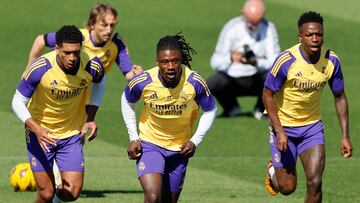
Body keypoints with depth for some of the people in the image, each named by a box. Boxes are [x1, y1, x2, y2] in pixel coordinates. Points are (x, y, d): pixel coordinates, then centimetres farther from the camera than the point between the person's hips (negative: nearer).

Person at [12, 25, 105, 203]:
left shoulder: (92, 66, -17)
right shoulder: (40, 68, -25)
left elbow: (98, 82, 10)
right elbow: (18, 102, -15)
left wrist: (91, 117, 1)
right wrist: (36, 129, -30)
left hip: (72, 134, 2)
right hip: (40, 133, -2)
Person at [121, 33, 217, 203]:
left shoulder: (195, 82, -20)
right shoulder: (144, 82, -21)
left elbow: (210, 111, -2)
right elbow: (127, 101, 2)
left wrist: (195, 141, -11)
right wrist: (133, 138, -1)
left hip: (179, 148, 2)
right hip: (149, 143, -2)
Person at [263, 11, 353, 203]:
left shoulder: (331, 61, -12)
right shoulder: (286, 61, -24)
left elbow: (339, 97, 2)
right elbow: (267, 95, -14)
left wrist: (345, 136, -2)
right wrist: (279, 131, -20)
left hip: (312, 126, 3)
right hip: (284, 126, -2)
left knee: (315, 184, -12)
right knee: (287, 187, 5)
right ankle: (273, 170, 41)